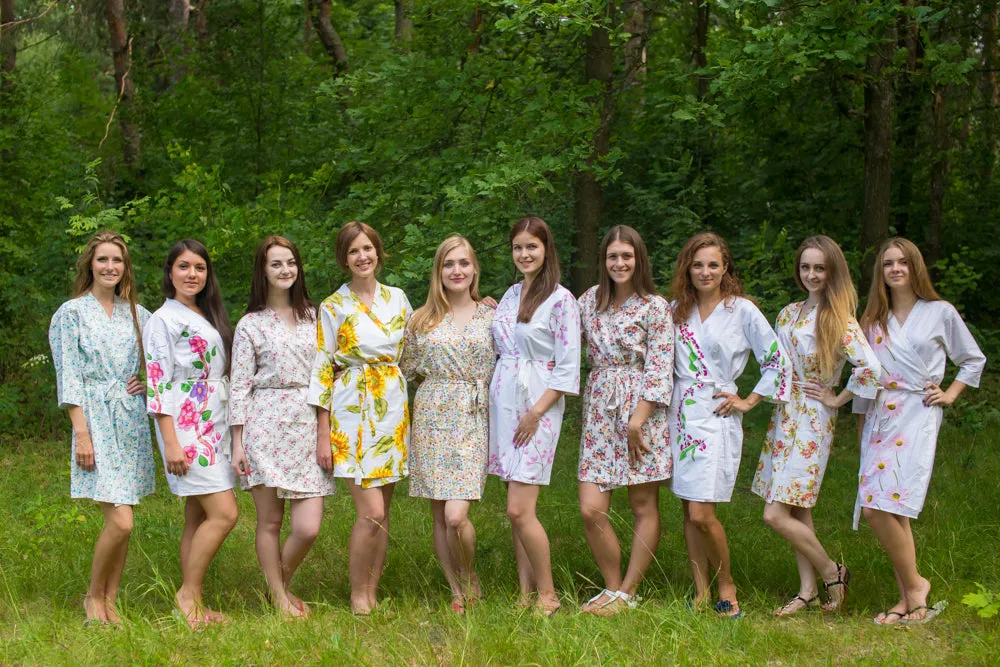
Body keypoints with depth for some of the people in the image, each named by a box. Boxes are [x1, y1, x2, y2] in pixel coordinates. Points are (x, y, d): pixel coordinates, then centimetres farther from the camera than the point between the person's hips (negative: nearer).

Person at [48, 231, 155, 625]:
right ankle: (93, 596, 7)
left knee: (121, 522, 5)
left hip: (133, 420, 5)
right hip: (96, 418, -5)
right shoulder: (72, 313, -1)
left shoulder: (137, 313, 12)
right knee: (120, 522, -14)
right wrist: (81, 434, -13)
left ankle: (110, 602, 15)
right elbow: (69, 378, -6)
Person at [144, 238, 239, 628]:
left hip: (215, 426, 7)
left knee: (199, 518, 6)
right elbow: (157, 382, -11)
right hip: (185, 426, -7)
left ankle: (192, 607, 9)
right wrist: (170, 442, -18)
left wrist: (233, 433, 13)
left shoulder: (209, 318, 18)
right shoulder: (163, 320, -5)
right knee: (224, 512, -15)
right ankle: (189, 593, -5)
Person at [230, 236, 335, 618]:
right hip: (266, 425, -3)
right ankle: (279, 597, 18)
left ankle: (281, 584, 21)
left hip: (307, 426, 3)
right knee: (270, 521, 1)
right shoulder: (251, 325, 2)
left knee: (308, 527, -4)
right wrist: (238, 443, -4)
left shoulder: (313, 316, 13)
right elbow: (240, 386, 1)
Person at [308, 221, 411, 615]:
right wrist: (323, 434, -6)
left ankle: (372, 594, 15)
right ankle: (357, 596, 3)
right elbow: (322, 370, -2)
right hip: (353, 410, -4)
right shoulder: (333, 307, 0)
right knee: (371, 513, -12)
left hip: (394, 409, 4)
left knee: (382, 513, 6)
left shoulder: (397, 299, 11)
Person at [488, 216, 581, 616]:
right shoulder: (511, 295, 14)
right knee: (516, 510, 7)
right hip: (503, 402, 7)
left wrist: (537, 411, -15)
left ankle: (547, 595, 1)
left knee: (519, 509, -12)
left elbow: (568, 366, -11)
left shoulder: (560, 299, -7)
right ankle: (525, 594, 14)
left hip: (538, 405, -7)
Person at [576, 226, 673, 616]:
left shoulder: (655, 306, -4)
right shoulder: (591, 300, 10)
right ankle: (612, 587, 13)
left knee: (644, 507, 3)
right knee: (591, 510, -4)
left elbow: (660, 368, -9)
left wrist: (638, 421, -15)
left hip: (641, 410, -4)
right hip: (599, 409, 4)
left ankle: (628, 592, 13)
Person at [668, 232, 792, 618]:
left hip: (717, 416, -5)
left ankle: (726, 586, 9)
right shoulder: (677, 310, 9)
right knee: (689, 512, 6)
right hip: (681, 413, 5)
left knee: (701, 514, -12)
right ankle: (701, 593, 15)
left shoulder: (742, 310, -3)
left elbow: (777, 360, 0)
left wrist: (750, 401, -1)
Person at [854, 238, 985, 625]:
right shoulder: (873, 320, 15)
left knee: (881, 507, -19)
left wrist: (950, 394, 4)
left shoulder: (940, 313, 5)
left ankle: (913, 584, -3)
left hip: (917, 418, -5)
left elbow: (974, 360, 15)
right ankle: (908, 598, 6)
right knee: (890, 512, -1)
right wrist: (862, 425, 16)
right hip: (879, 419, 5)